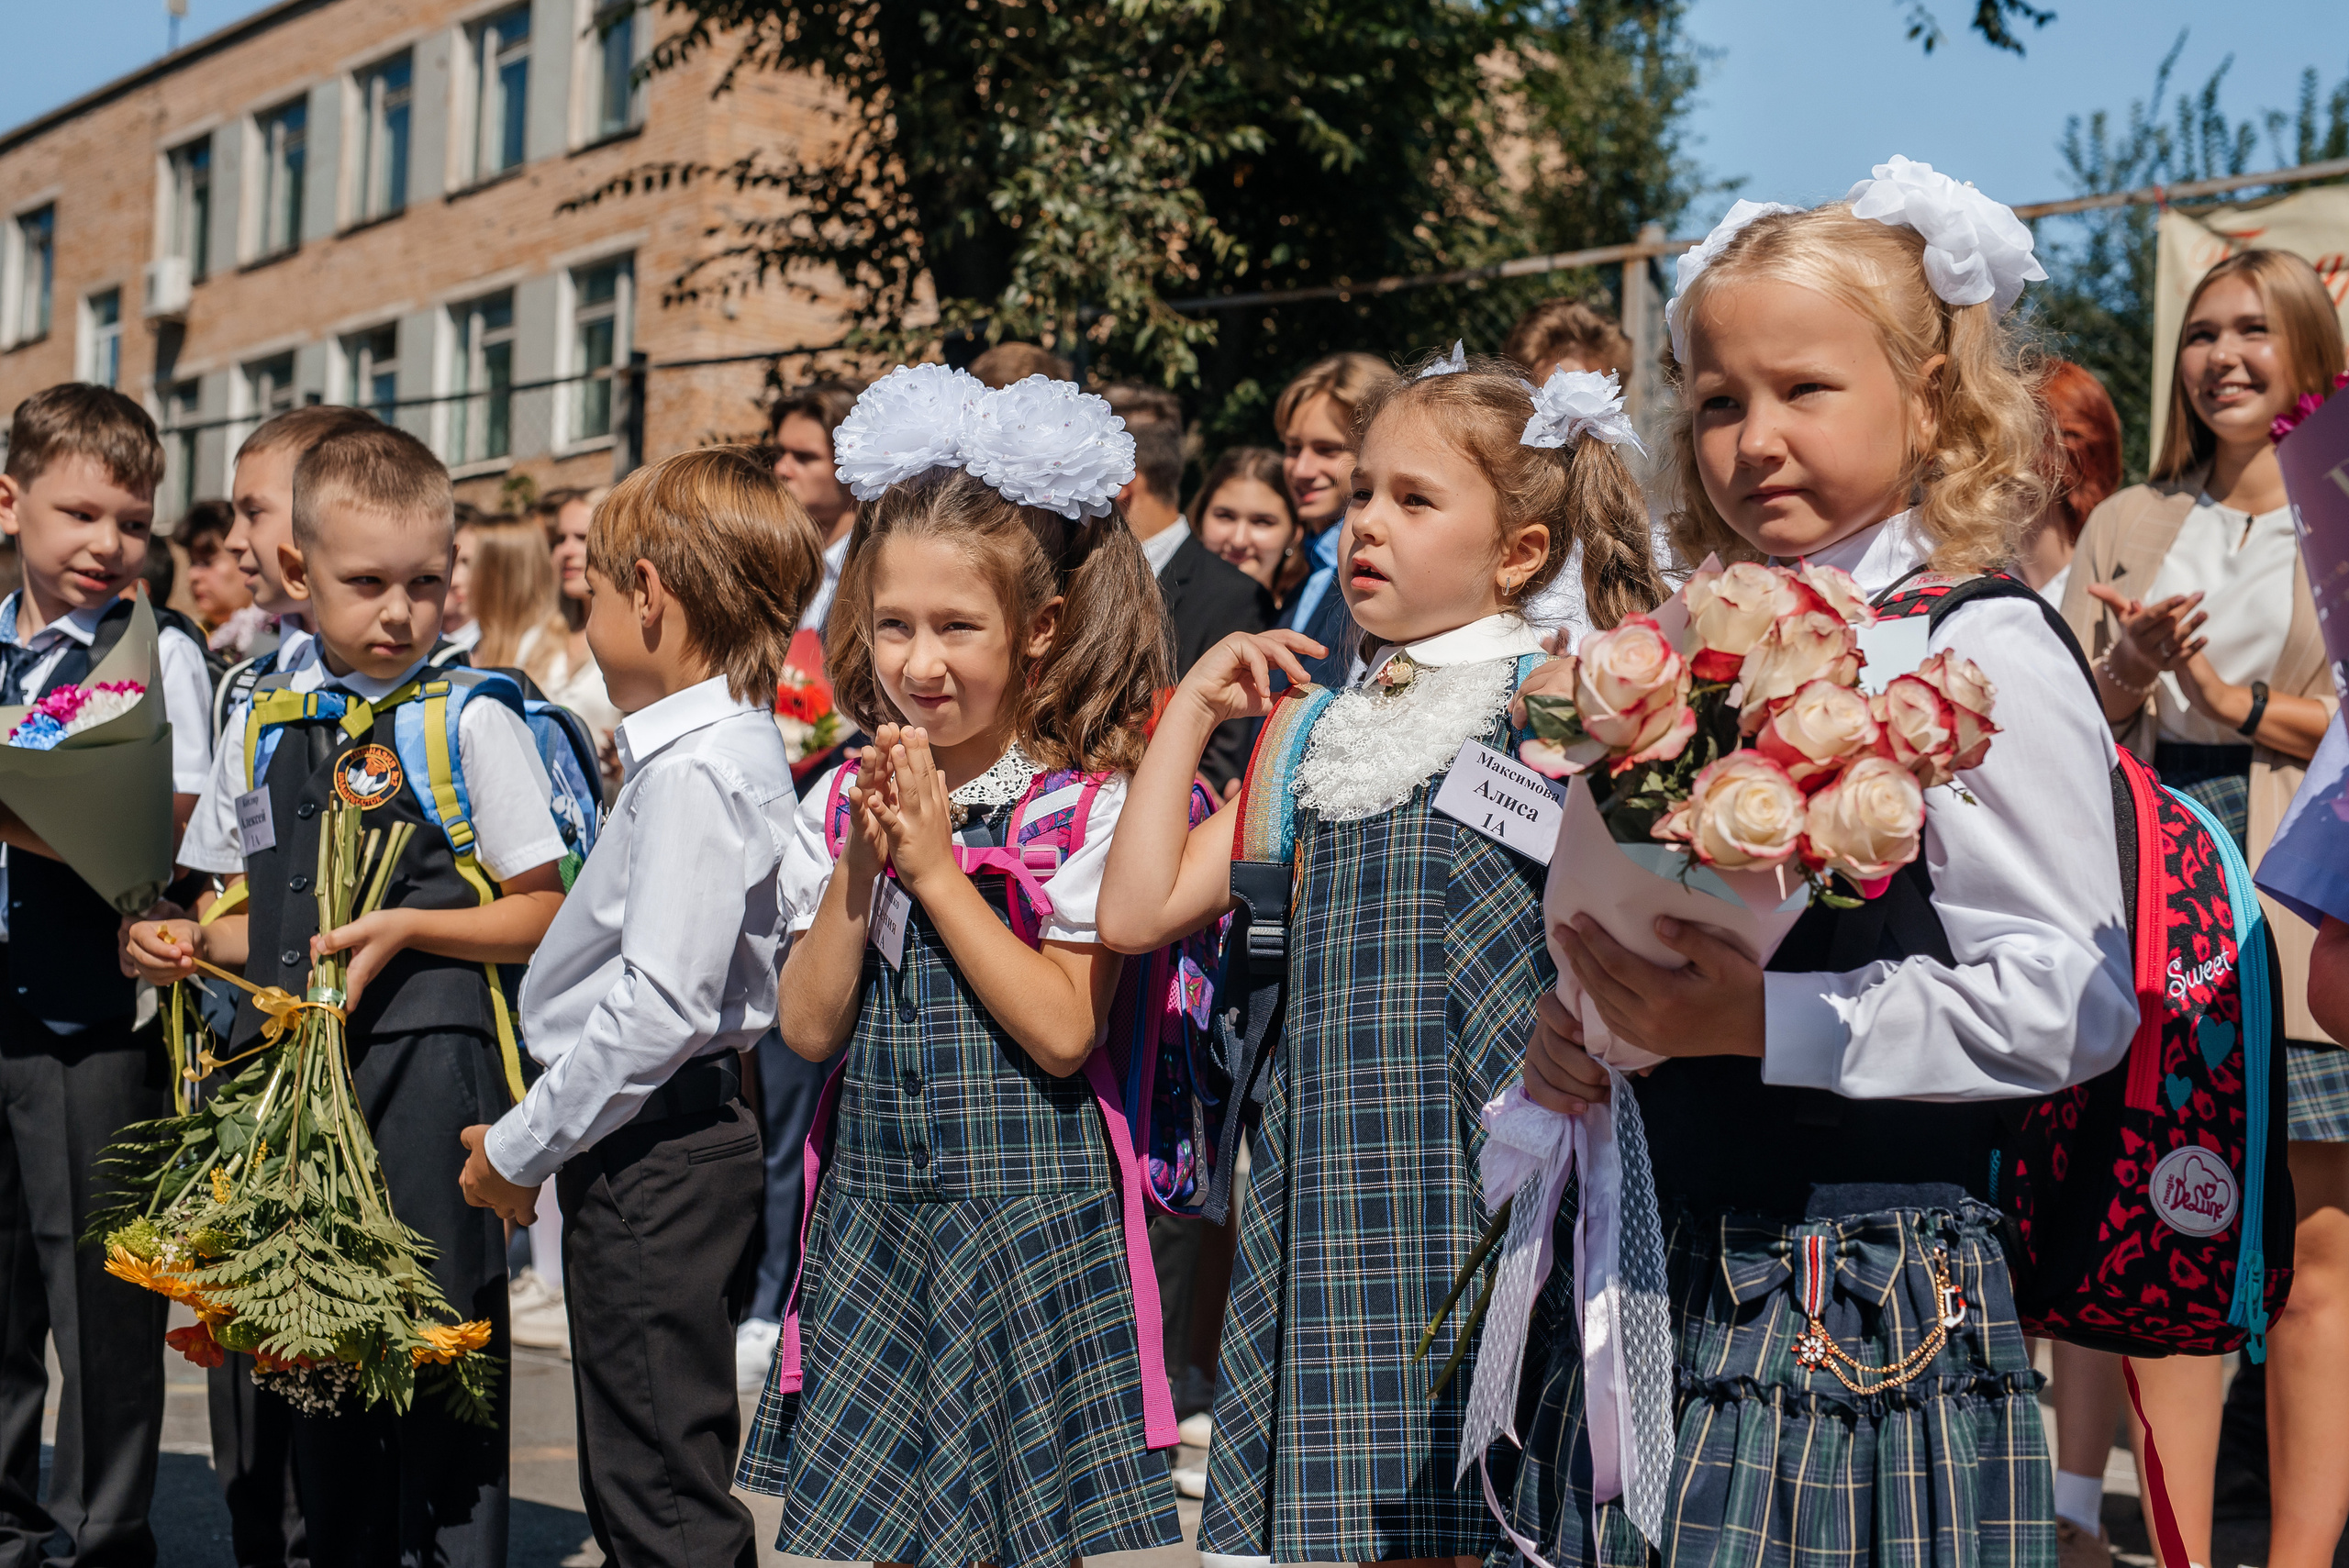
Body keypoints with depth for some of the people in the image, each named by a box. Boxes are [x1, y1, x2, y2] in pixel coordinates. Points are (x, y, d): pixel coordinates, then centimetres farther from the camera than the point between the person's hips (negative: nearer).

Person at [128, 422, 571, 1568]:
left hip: (428, 1065, -5)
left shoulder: (472, 721, -4)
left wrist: (408, 928, -15)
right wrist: (189, 945, 0)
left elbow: (544, 914, -4)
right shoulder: (260, 727, 11)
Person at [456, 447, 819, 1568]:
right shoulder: (732, 742, 12)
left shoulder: (693, 770, -19)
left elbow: (662, 1003, -26)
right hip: (667, 1138, 11)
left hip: (652, 1146, -11)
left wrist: (522, 1147, -16)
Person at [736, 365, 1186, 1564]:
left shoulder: (1084, 804, -9)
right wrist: (860, 864, -12)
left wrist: (935, 867, -16)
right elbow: (809, 1027, 0)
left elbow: (1063, 1030, -16)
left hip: (1026, 1220, -4)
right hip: (872, 1207, 4)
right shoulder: (843, 799, 5)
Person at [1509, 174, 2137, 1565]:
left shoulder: (1984, 651, -9)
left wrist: (1765, 1021, -21)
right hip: (1662, 1282, 6)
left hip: (1874, 1295, -6)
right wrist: (1578, 1034, 3)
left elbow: (2070, 1003, -17)